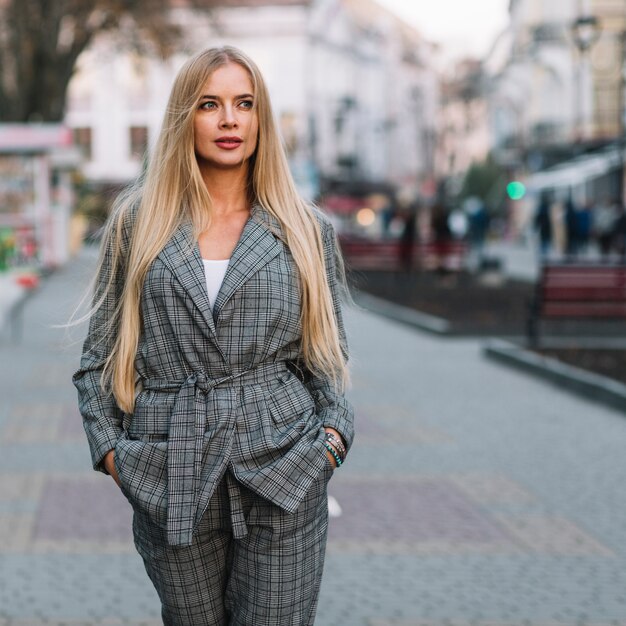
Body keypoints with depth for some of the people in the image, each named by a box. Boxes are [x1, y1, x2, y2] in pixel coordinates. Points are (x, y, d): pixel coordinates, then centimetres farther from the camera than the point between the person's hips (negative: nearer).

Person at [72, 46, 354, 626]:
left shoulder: (307, 231, 8)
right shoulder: (137, 223, 8)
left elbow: (328, 351, 14)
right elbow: (99, 356, 10)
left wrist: (335, 431, -2)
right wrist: (111, 447, -1)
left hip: (282, 472, 0)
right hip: (171, 483, 0)